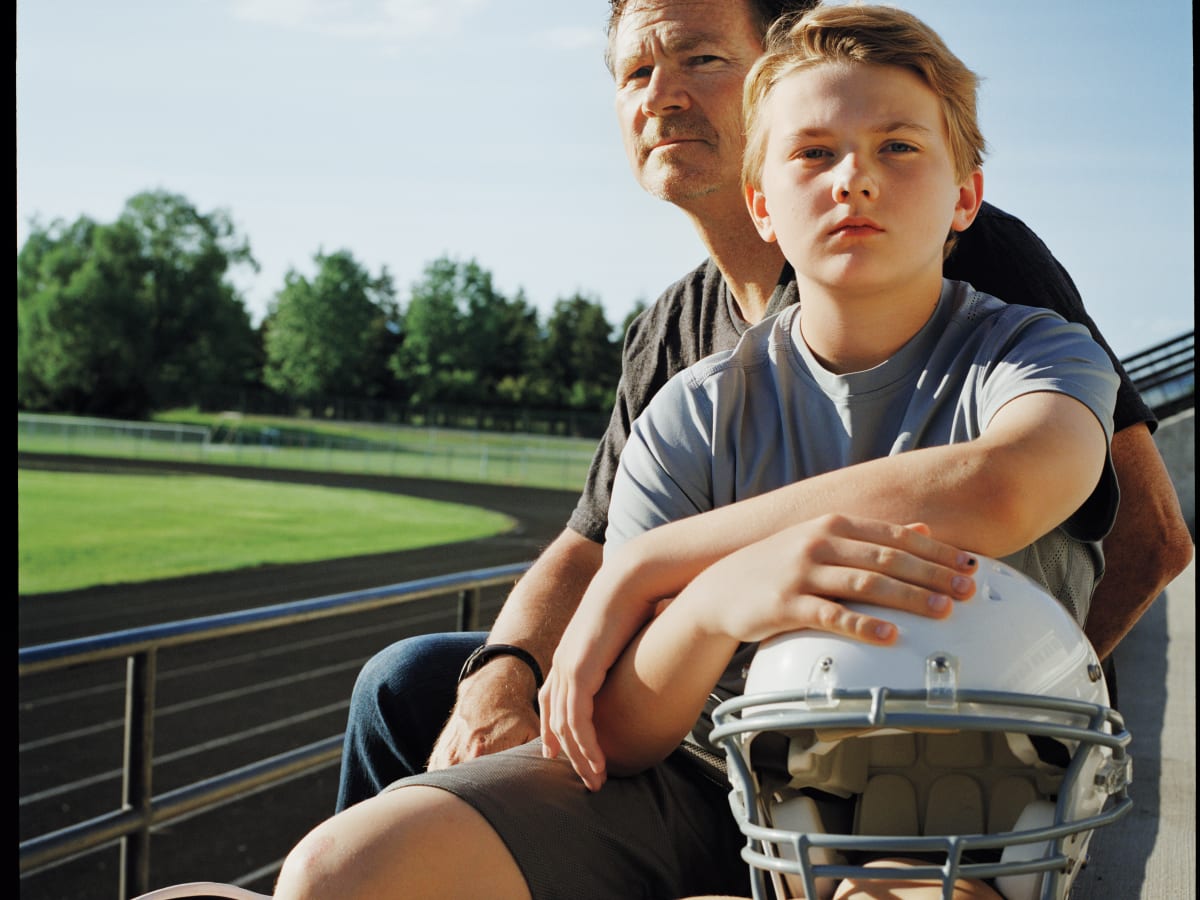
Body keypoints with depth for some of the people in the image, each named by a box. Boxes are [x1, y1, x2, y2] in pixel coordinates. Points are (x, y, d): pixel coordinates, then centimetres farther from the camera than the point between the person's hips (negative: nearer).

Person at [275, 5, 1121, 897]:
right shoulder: (697, 414, 1)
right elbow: (614, 737, -5)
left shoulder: (1035, 354, -3)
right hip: (698, 787, 3)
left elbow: (1005, 489, -31)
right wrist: (715, 600, -31)